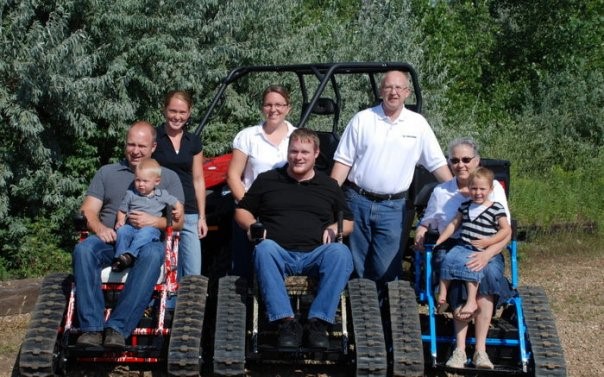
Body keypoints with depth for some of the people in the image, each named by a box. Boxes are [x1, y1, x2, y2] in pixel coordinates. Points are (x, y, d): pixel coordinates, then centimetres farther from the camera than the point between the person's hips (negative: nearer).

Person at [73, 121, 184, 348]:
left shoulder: (168, 177, 20)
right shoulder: (107, 172, 23)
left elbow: (178, 221, 8)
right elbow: (88, 211, 12)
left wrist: (154, 221, -13)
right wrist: (99, 227, -11)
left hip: (148, 239, -1)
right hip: (109, 238, 1)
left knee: (152, 255, -38)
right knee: (83, 249, -33)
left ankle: (117, 327, -42)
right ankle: (92, 327, -36)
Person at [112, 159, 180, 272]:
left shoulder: (162, 195, 12)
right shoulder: (131, 194, 14)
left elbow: (176, 203, 21)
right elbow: (122, 210, 19)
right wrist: (120, 221, 0)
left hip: (151, 227, -2)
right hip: (131, 226, 2)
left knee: (146, 232, -38)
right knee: (122, 230, -31)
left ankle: (129, 255, -47)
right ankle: (120, 257, -31)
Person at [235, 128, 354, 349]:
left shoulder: (329, 186, 21)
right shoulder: (267, 180, 18)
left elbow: (348, 223, 24)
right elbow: (242, 211, 23)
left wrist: (334, 228, 1)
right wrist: (252, 226, 1)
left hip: (315, 256, 1)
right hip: (279, 254, 0)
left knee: (341, 252, -33)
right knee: (264, 248, -36)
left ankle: (319, 321, -30)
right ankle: (286, 321, -37)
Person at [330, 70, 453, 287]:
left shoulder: (418, 124, 4)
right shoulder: (362, 119, 2)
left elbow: (437, 164, 7)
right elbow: (343, 161, 2)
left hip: (393, 207, 0)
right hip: (358, 201, 1)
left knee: (385, 269, -2)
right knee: (356, 266, 7)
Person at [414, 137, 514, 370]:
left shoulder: (493, 187, 6)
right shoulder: (440, 191, 14)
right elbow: (426, 223, 26)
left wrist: (486, 255, -22)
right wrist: (420, 233, 0)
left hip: (486, 251, -1)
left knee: (488, 272, -36)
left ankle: (480, 349, -35)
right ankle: (460, 348, -37)